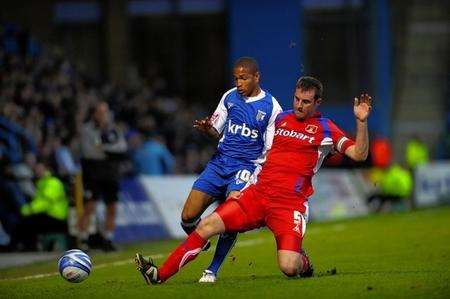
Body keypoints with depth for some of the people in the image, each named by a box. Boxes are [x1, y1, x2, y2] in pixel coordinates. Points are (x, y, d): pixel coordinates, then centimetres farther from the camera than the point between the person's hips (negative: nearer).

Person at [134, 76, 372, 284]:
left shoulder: (325, 129, 3)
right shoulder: (281, 118, 17)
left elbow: (359, 154, -4)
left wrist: (361, 121, -17)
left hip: (290, 205, -4)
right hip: (257, 194, 4)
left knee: (289, 268, -22)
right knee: (207, 226, -10)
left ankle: (303, 261, 16)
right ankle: (160, 275, -5)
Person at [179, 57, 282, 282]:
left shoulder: (271, 107, -3)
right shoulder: (229, 97, 9)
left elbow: (272, 150, -1)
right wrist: (206, 129, -8)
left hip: (246, 167, -4)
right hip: (220, 162, 4)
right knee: (188, 217, -5)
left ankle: (212, 271, -16)